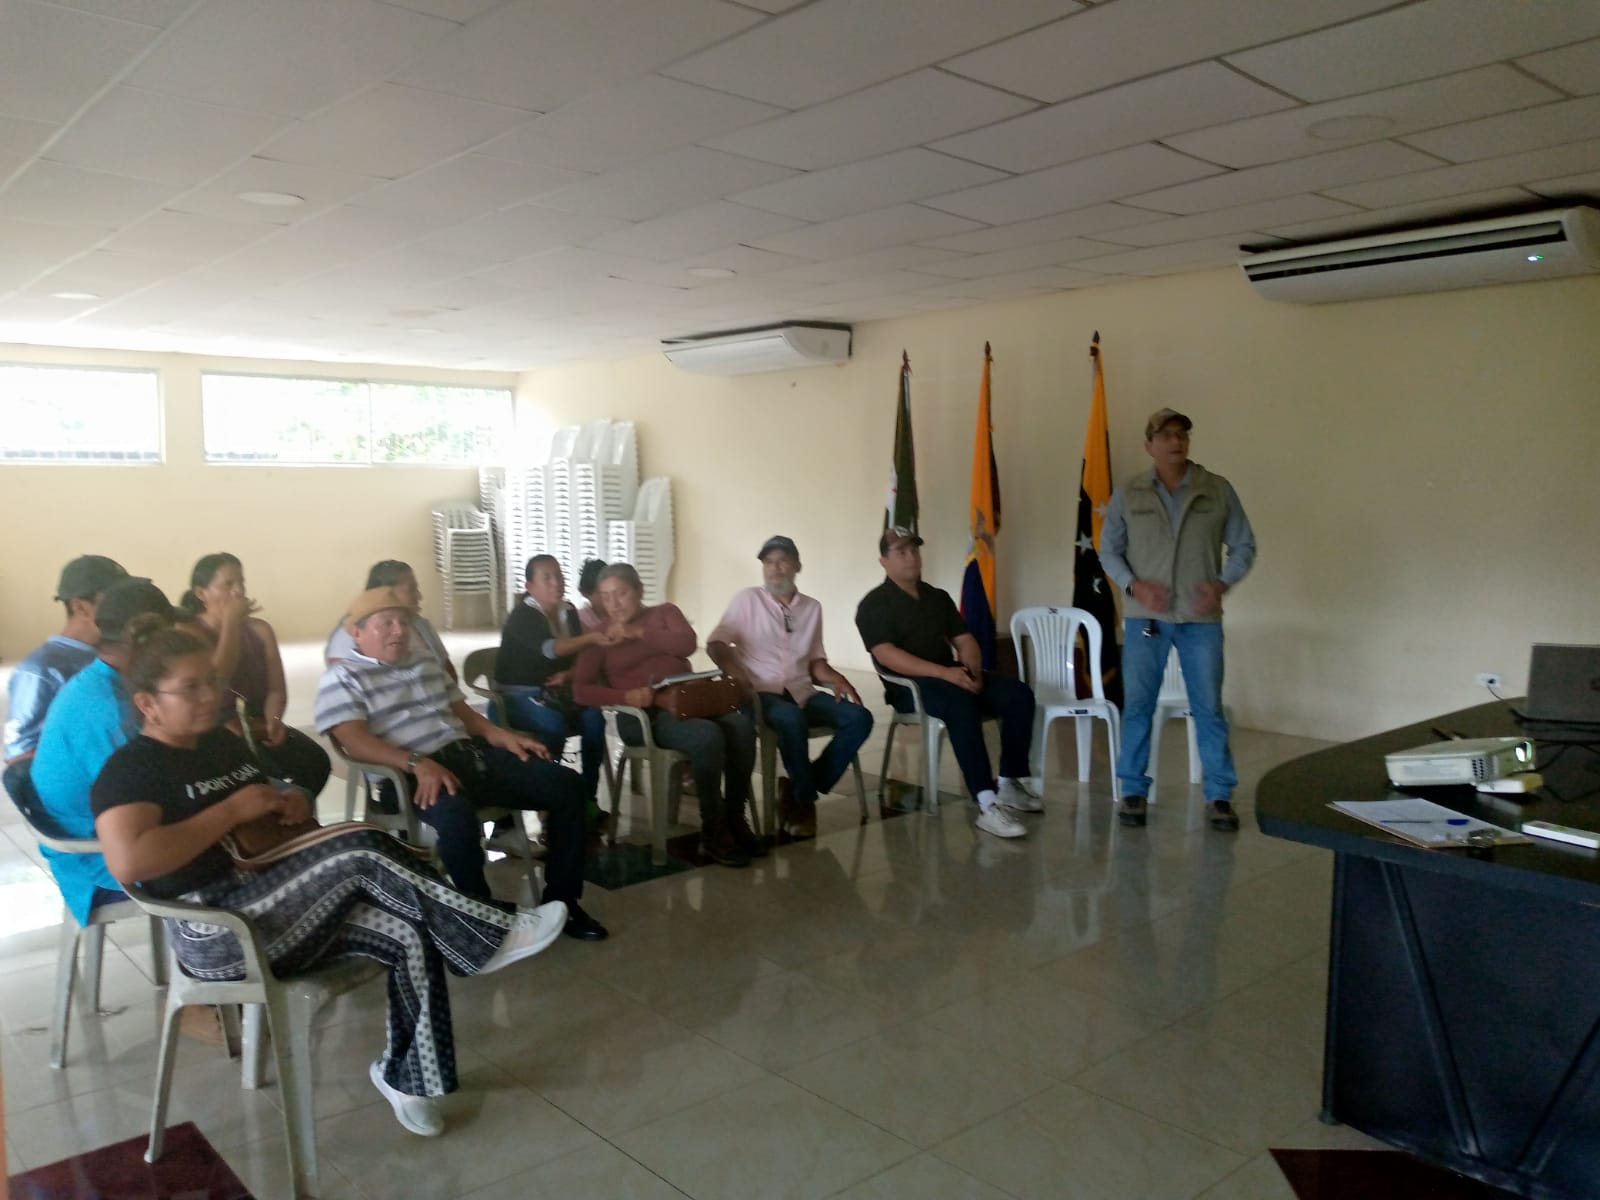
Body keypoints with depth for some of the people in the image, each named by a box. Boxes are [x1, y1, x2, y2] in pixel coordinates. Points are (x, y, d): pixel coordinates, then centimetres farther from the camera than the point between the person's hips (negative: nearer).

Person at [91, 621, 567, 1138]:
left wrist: (293, 802, 3)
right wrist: (233, 810, -20)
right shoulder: (131, 769, -8)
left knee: (412, 936, -14)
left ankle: (404, 1072, 2)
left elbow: (269, 811, 29)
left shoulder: (223, 742, 16)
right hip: (216, 933, -8)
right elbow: (129, 862, -27)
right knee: (362, 850, -27)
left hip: (278, 907, 8)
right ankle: (491, 939, -18)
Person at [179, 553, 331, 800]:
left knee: (315, 761, -22)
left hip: (259, 726, 5)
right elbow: (218, 679, -19)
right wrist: (231, 621, -13)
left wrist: (273, 720, -17)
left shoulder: (259, 629, 11)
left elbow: (277, 689, 5)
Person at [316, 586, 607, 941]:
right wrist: (418, 763, -28)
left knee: (566, 785, -7)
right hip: (412, 774, -7)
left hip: (471, 753, 7)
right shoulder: (342, 677, 2)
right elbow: (355, 741, -13)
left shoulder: (426, 661, 24)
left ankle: (561, 902, 0)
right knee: (456, 814, -42)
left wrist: (503, 736, 6)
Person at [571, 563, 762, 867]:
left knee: (741, 725, -27)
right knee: (708, 736, -33)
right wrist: (626, 696, -19)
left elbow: (687, 644, -4)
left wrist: (638, 633, -13)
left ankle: (735, 817, -13)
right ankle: (713, 832, -20)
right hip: (642, 715, -4)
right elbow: (580, 690, -3)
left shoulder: (665, 612, 18)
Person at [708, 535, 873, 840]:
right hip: (761, 693, -5)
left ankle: (798, 790, -11)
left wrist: (836, 678, -4)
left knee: (859, 718, -19)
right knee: (792, 720, -38)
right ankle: (804, 800, -16)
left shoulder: (812, 607, 15)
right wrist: (734, 670, -25)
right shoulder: (747, 599, 3)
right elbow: (715, 644, -4)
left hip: (801, 692, 5)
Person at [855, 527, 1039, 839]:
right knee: (960, 704, -37)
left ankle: (1010, 782, -7)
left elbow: (964, 640, 13)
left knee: (1019, 694, -14)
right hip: (908, 685, -7)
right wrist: (945, 673, -26)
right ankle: (987, 805, -40)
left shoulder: (938, 597, 18)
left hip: (953, 677, 7)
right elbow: (887, 655, -17)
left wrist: (972, 671, -11)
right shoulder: (874, 604, -3)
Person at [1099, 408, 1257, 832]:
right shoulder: (1127, 495, 4)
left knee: (1209, 707, 3)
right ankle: (1134, 791, 15)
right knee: (1137, 705, 4)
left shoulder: (1218, 491, 2)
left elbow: (1244, 546, 6)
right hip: (1145, 617, 1)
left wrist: (1222, 583, -11)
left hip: (1201, 618, 0)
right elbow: (1108, 551, 7)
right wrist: (1134, 585, -9)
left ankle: (1219, 796, 14)